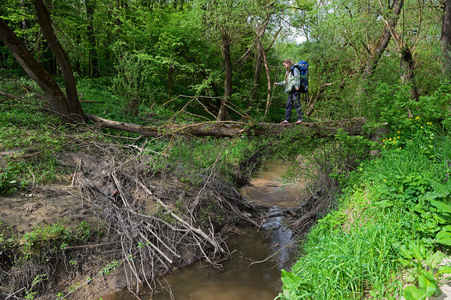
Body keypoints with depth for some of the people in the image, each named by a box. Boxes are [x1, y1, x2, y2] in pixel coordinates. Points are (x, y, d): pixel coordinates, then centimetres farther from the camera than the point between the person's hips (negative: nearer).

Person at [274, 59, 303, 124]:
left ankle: (300, 119, -6)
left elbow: (297, 78, -15)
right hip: (290, 91, 9)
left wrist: (297, 86, -29)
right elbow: (286, 82, 30)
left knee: (297, 104, -9)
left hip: (295, 90, -9)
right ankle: (287, 120, 8)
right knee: (288, 105, 6)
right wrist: (278, 84, 30)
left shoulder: (294, 69, -2)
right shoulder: (288, 71, 24)